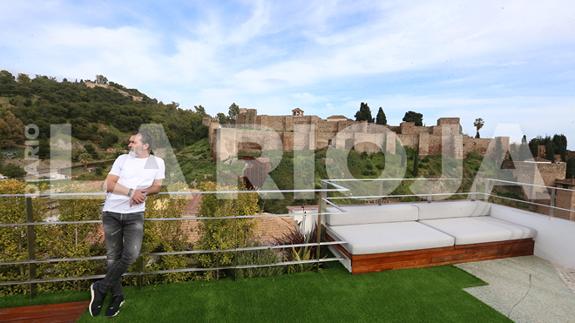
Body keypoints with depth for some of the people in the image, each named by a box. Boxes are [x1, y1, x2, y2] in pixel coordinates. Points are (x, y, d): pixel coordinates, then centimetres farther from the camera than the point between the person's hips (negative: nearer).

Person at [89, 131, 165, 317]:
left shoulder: (157, 162, 6)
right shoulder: (123, 159, 5)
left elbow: (157, 186, 6)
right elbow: (109, 184, -2)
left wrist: (143, 192, -14)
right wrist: (131, 192, -16)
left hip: (135, 214, -1)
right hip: (112, 212, 1)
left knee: (131, 254, -13)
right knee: (113, 257, 7)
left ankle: (100, 288, 9)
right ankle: (117, 296, 23)